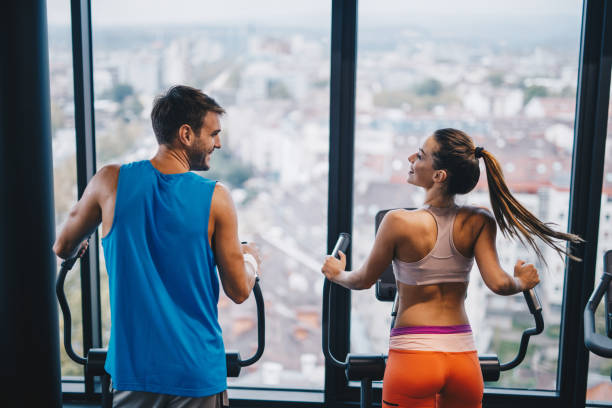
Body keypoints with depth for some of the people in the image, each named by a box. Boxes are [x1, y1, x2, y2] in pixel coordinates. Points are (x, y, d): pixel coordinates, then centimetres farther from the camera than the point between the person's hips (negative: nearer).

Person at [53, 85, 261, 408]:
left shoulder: (111, 182, -7)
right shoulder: (216, 198, -12)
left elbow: (64, 248, 8)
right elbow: (238, 291, -7)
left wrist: (75, 246, 32)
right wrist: (251, 259, 15)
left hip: (132, 367, 2)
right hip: (198, 372, -1)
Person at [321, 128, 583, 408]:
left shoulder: (399, 222, -14)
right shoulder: (479, 223, -5)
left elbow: (364, 280, -1)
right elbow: (498, 283, -8)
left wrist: (338, 274, 21)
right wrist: (521, 282, 15)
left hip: (412, 356, -4)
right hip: (464, 358, 4)